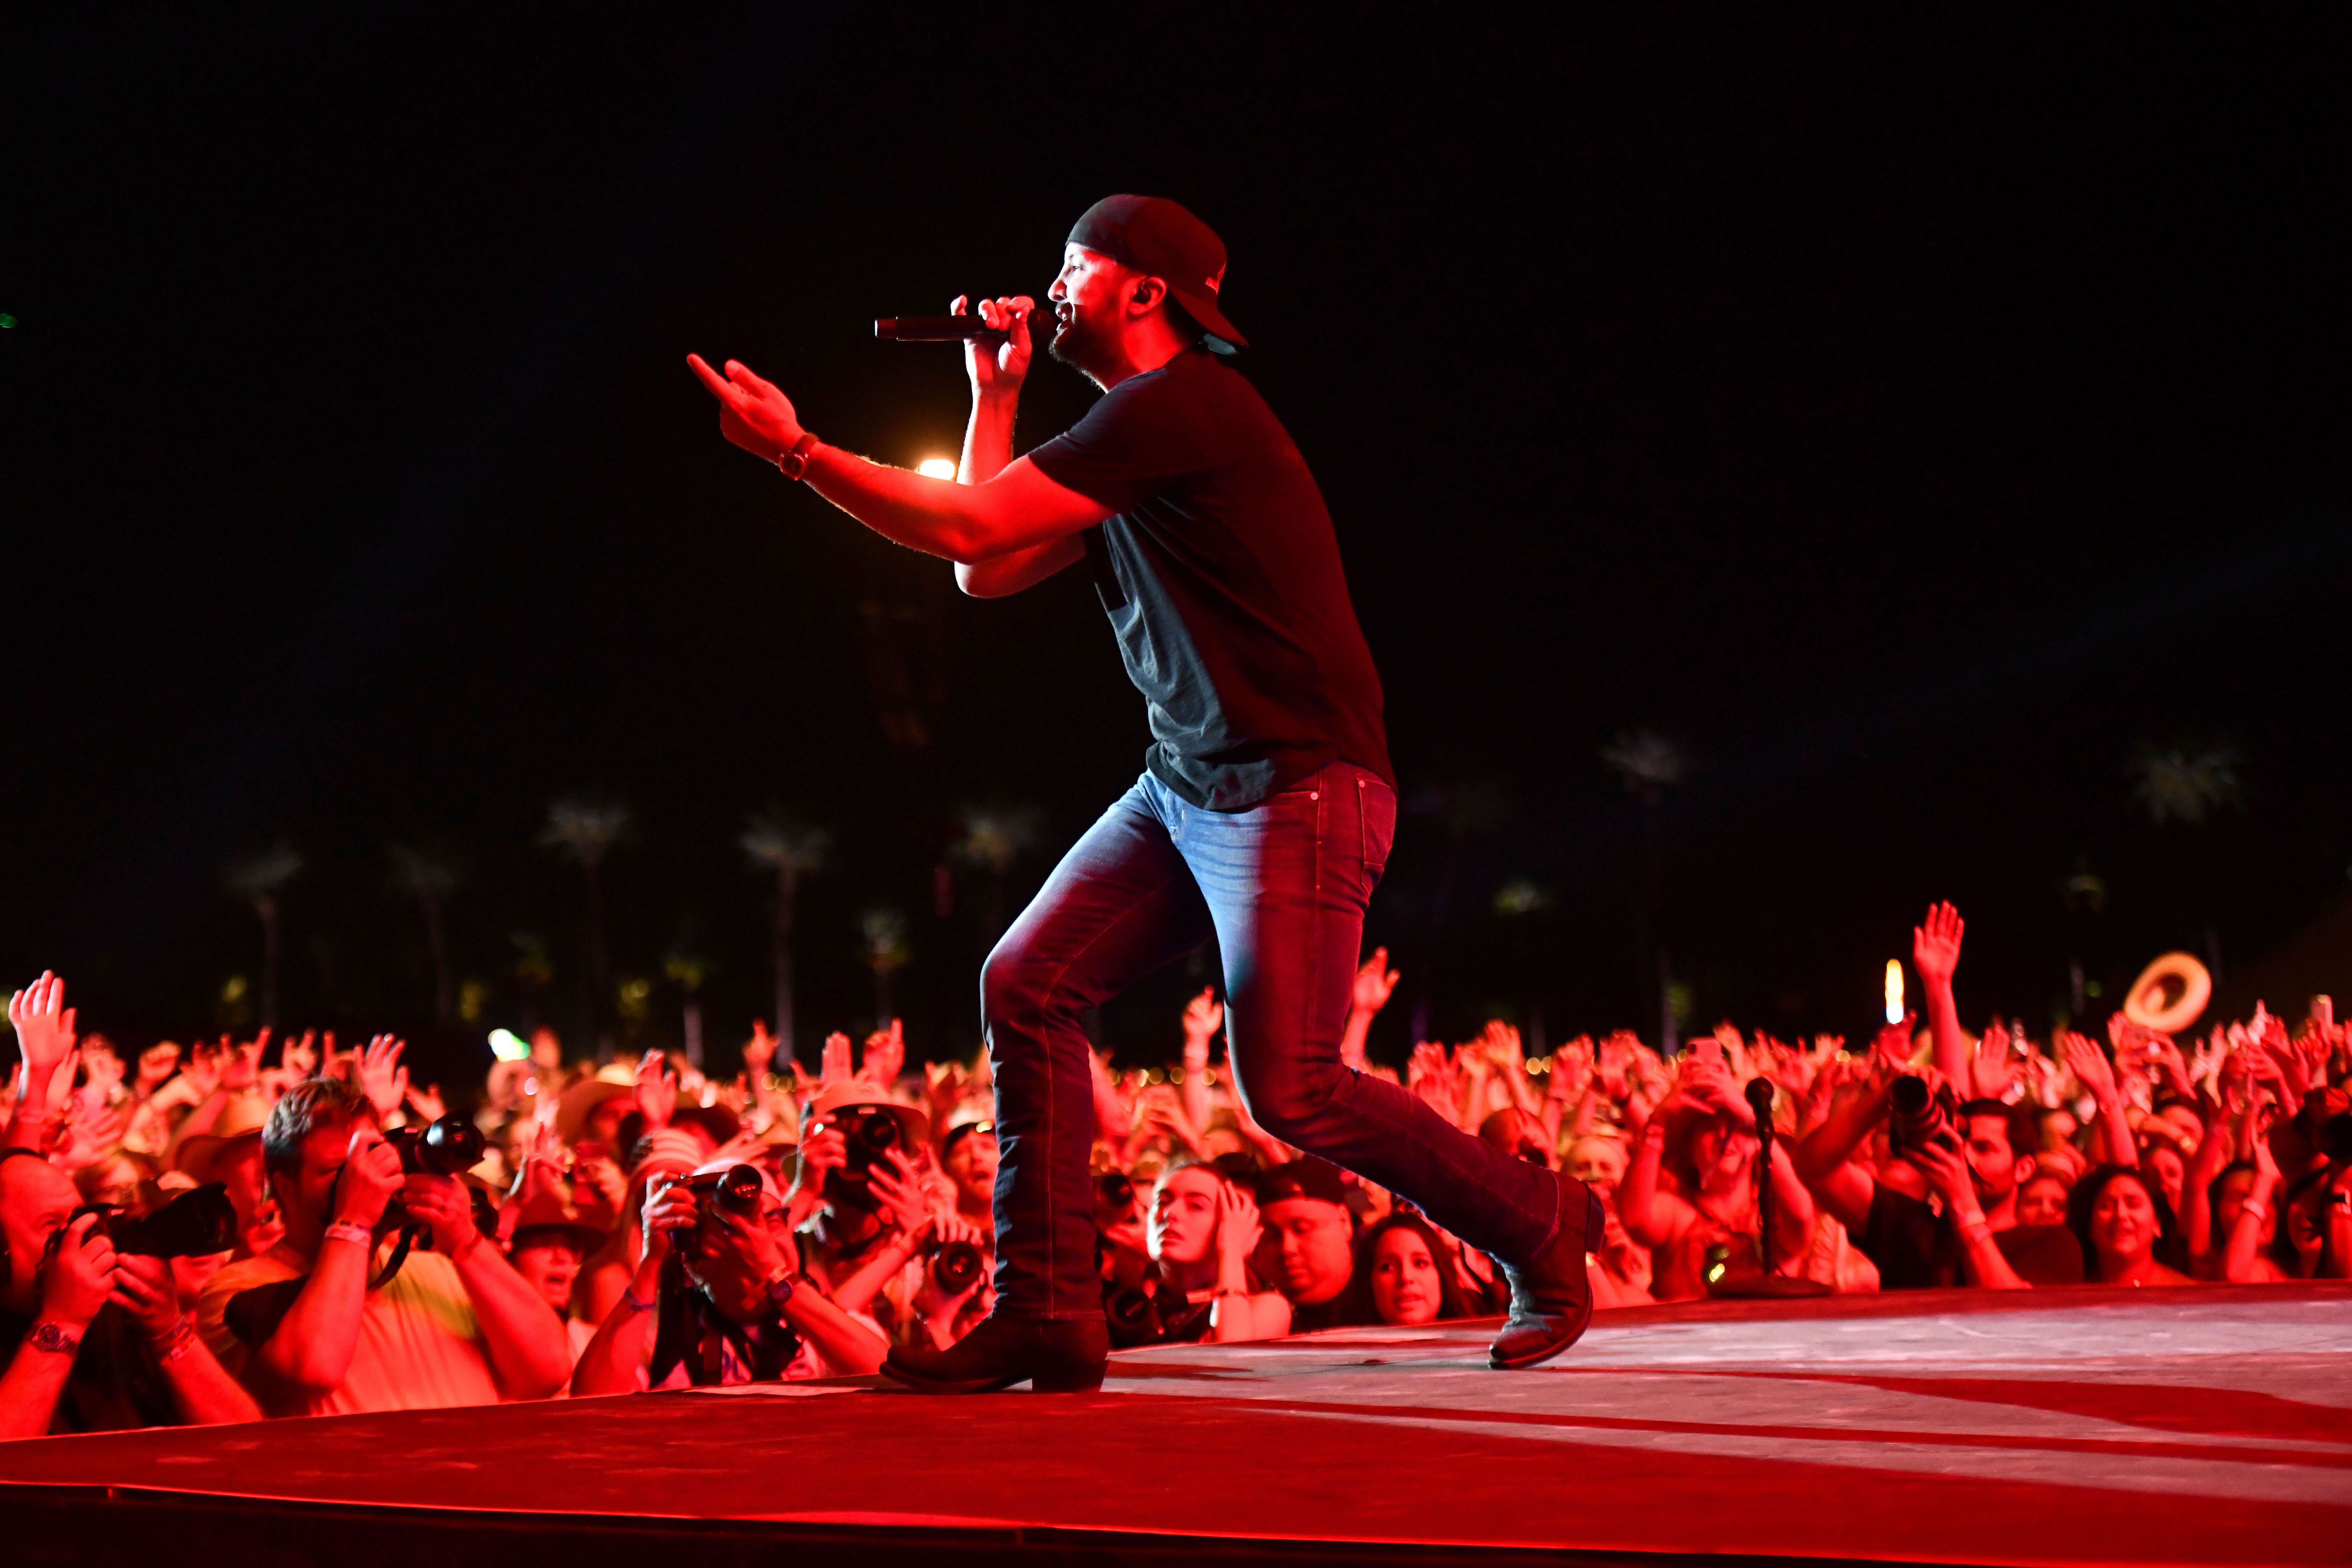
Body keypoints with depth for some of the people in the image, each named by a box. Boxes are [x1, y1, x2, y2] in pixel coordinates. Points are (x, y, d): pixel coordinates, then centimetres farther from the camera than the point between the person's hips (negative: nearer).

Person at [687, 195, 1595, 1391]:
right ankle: (1047, 1314, 0)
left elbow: (966, 529, -16)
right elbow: (984, 573, 20)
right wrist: (995, 393, 17)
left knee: (1289, 1087, -12)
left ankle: (1538, 1223, 9)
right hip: (1183, 788, 10)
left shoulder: (1181, 404, -14)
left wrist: (794, 449, -9)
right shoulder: (1125, 439, 18)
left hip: (1295, 788, -10)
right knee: (1026, 986, -2)